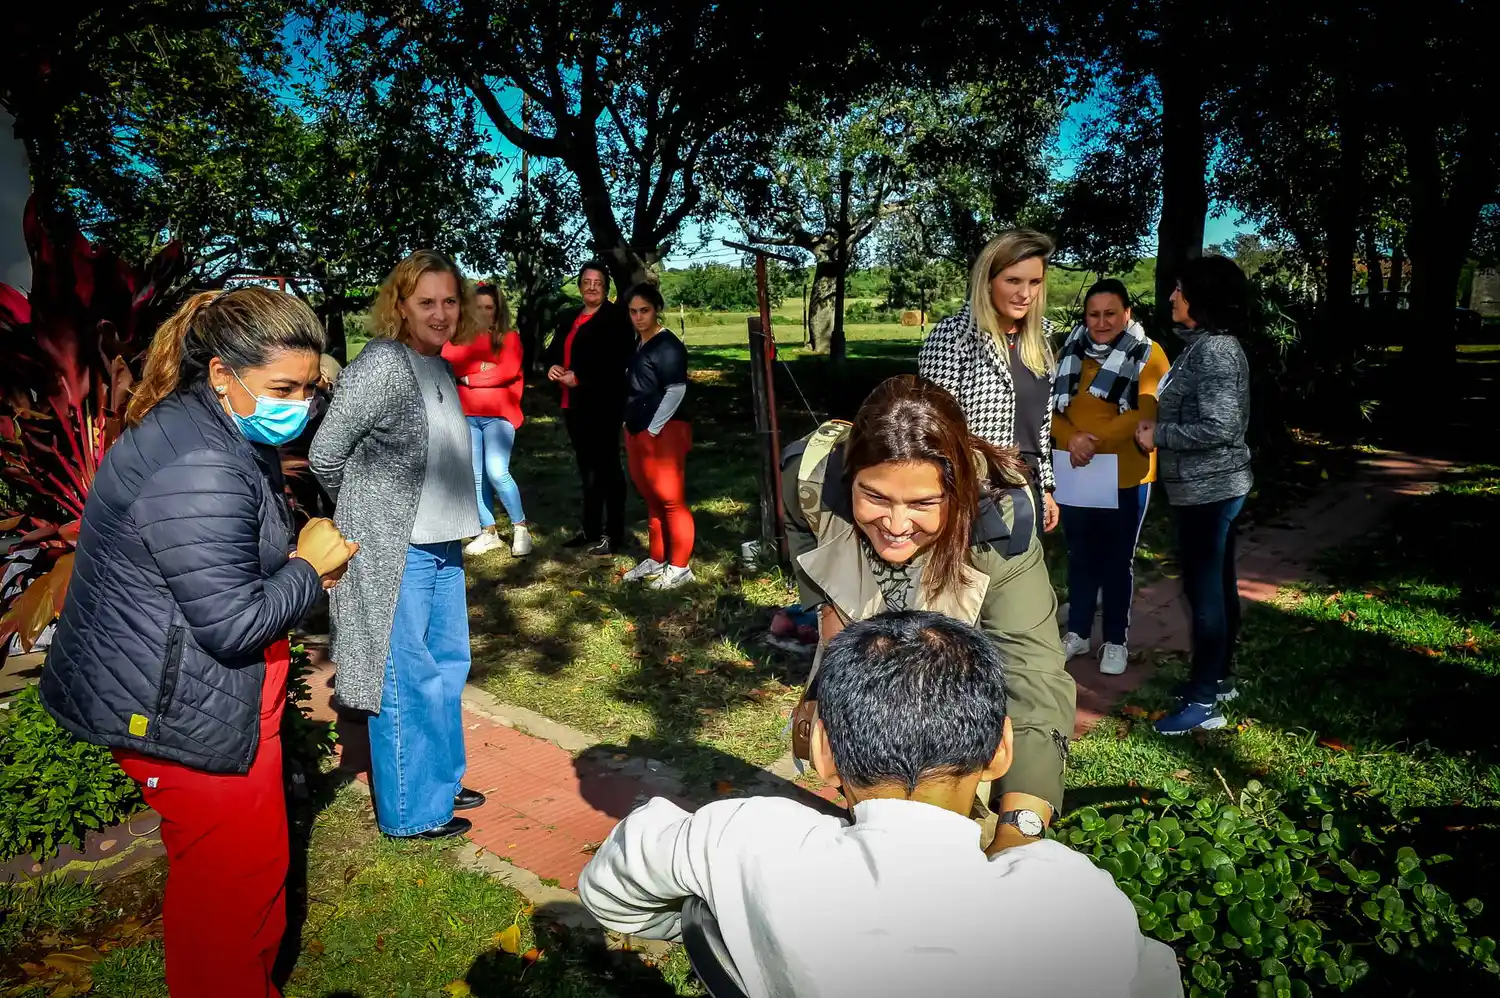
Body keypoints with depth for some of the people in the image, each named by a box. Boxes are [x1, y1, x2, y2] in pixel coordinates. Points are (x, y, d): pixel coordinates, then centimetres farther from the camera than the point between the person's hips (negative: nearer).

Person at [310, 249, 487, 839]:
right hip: (395, 550, -9)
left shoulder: (439, 367, 10)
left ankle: (441, 781, 36)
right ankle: (411, 811, 17)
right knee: (407, 679, 2)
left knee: (448, 664, 19)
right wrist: (364, 515, 0)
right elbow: (325, 454, -14)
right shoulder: (383, 364, -16)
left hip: (441, 545, 9)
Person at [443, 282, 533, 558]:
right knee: (475, 476, 5)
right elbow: (447, 364, -3)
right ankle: (488, 532, 14)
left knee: (497, 472, -15)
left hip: (498, 414, -4)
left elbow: (508, 371, -12)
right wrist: (482, 366, -12)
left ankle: (521, 528, -1)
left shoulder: (510, 338, 3)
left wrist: (468, 378, -5)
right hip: (466, 415, 4)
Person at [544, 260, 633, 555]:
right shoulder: (568, 317, 16)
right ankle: (591, 529, 22)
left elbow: (617, 361, -17)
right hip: (574, 403, 7)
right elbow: (552, 350, 15)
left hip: (603, 403, -7)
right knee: (587, 467, 13)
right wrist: (552, 367, -8)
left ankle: (612, 533, 4)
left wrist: (578, 376, -20)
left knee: (606, 466, -2)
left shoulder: (616, 317, -7)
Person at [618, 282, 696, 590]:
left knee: (672, 501, -4)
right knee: (652, 500, 16)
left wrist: (653, 429, -17)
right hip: (637, 431, 9)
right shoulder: (635, 344, 14)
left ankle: (679, 567, 4)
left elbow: (676, 391, -18)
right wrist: (631, 424, 15)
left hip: (664, 433, -9)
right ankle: (656, 560, 27)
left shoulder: (668, 346, -12)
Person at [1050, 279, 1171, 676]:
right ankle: (1077, 633, 30)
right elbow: (1051, 407, 1)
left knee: (1118, 560, 9)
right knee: (1080, 556, 15)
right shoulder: (1070, 352, 4)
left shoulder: (1148, 355, -7)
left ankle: (1116, 641, 23)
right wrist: (1071, 438, -19)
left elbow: (1147, 414, -18)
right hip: (1075, 475, 3)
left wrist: (1096, 440, -26)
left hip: (1125, 477, -3)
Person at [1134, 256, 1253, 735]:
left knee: (1204, 589, -3)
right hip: (1213, 485, 11)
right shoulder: (1205, 344, 12)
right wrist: (1160, 425, 7)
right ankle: (1217, 678, 31)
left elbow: (1219, 426, -26)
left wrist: (1159, 435, -16)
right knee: (1217, 584, 18)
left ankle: (1204, 701, 6)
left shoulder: (1214, 349, -20)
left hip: (1207, 488, -11)